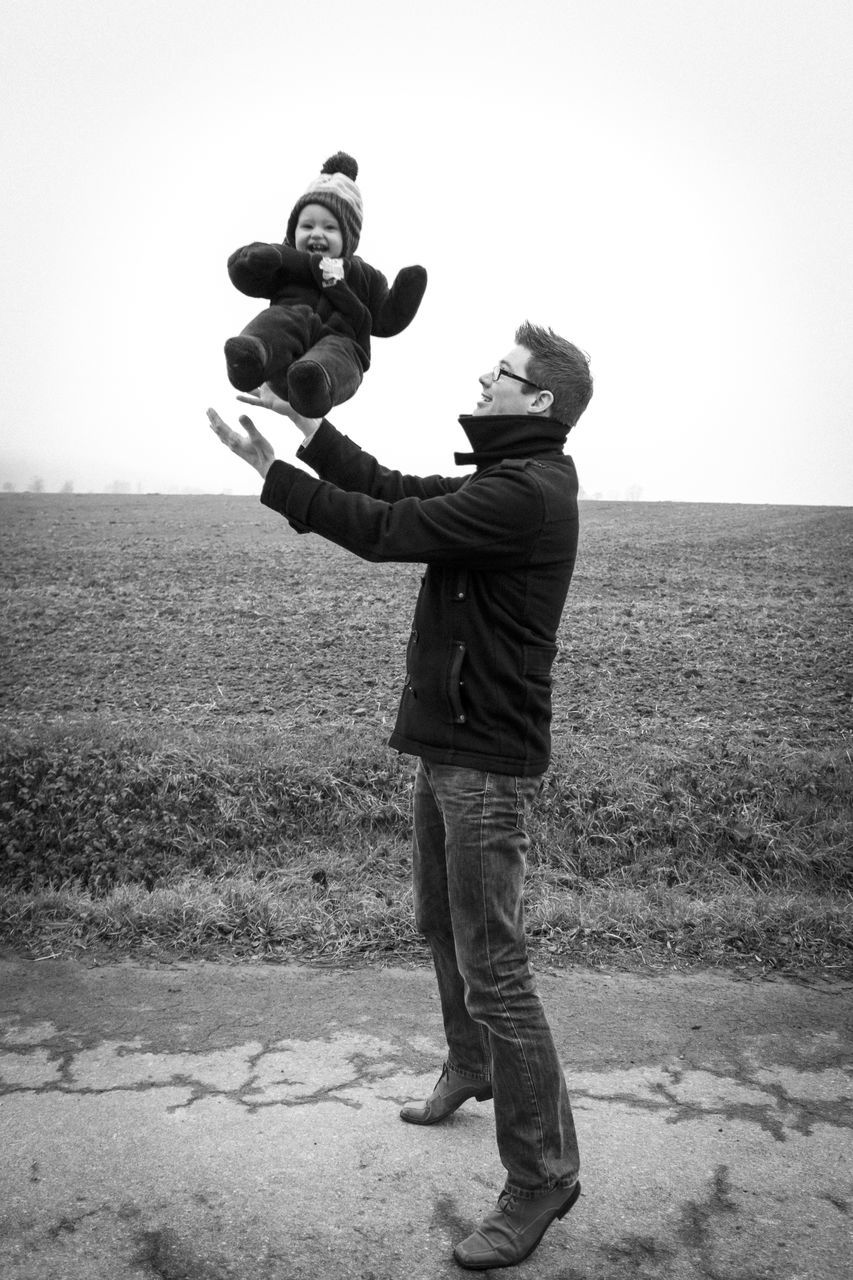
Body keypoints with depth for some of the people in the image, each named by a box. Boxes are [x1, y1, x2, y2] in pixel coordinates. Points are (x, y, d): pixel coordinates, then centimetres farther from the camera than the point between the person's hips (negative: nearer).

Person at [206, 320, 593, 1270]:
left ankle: (543, 1173, 13)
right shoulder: (501, 481, 12)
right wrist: (308, 426, 14)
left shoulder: (527, 493, -19)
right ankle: (470, 1068, 47)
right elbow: (398, 491, 17)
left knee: (493, 969, -4)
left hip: (487, 761, -10)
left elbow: (386, 530, -21)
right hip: (447, 745, 10)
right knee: (440, 925, 24)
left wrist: (272, 472, -12)